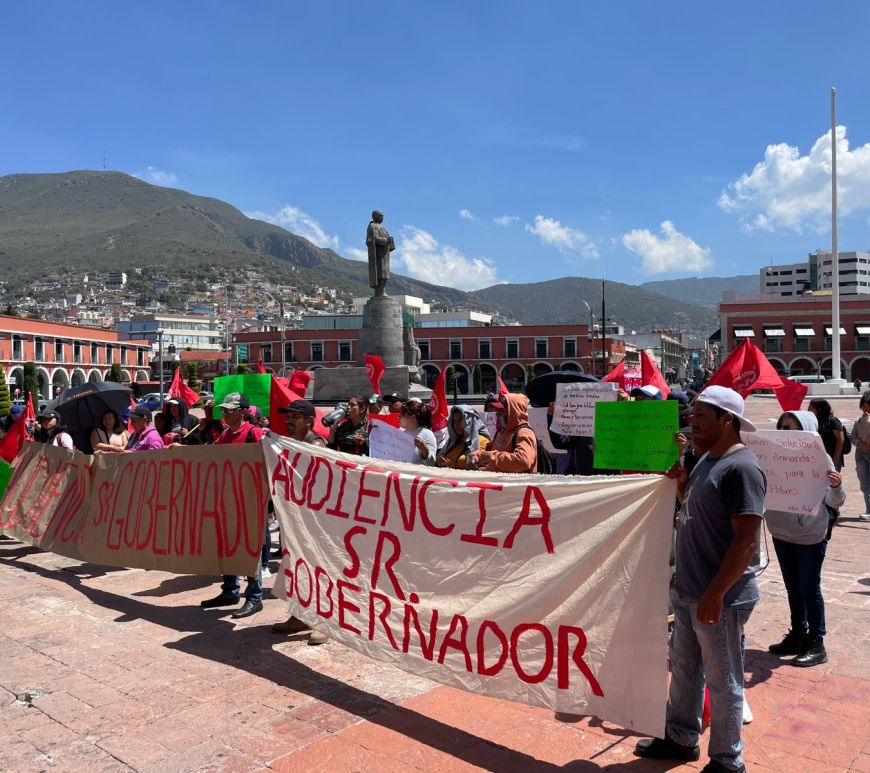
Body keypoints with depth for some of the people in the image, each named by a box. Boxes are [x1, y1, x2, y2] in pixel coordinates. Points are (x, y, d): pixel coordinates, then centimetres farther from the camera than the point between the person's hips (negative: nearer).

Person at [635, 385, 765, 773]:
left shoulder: (741, 468, -20)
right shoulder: (707, 459, 9)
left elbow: (746, 540, -23)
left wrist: (715, 594, -23)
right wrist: (682, 486, 2)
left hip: (720, 597, -9)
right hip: (687, 591, 9)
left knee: (722, 681, 8)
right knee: (683, 668, 21)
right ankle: (681, 737, 39)